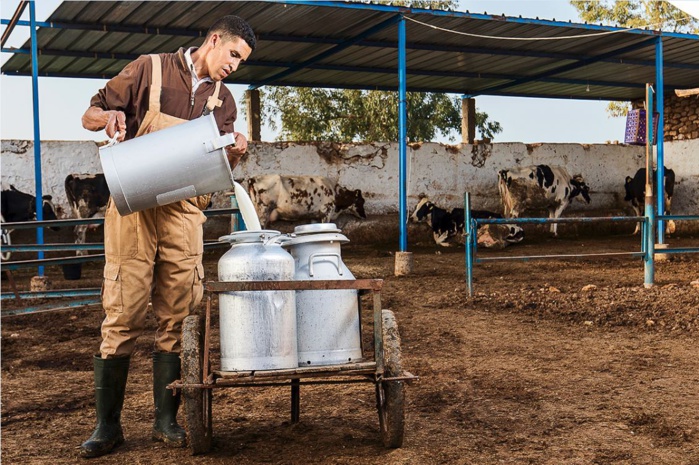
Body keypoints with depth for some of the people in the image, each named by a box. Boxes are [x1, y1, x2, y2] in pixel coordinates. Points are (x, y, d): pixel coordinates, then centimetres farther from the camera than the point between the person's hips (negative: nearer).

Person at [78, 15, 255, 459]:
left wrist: (235, 152, -6)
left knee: (178, 318, 3)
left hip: (185, 215, 4)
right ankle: (108, 425, 3)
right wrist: (109, 115, -18)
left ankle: (167, 418, 13)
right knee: (122, 315, -5)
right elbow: (90, 115, 5)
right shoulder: (150, 69, 3)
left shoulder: (223, 100, 15)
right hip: (134, 209, -4)